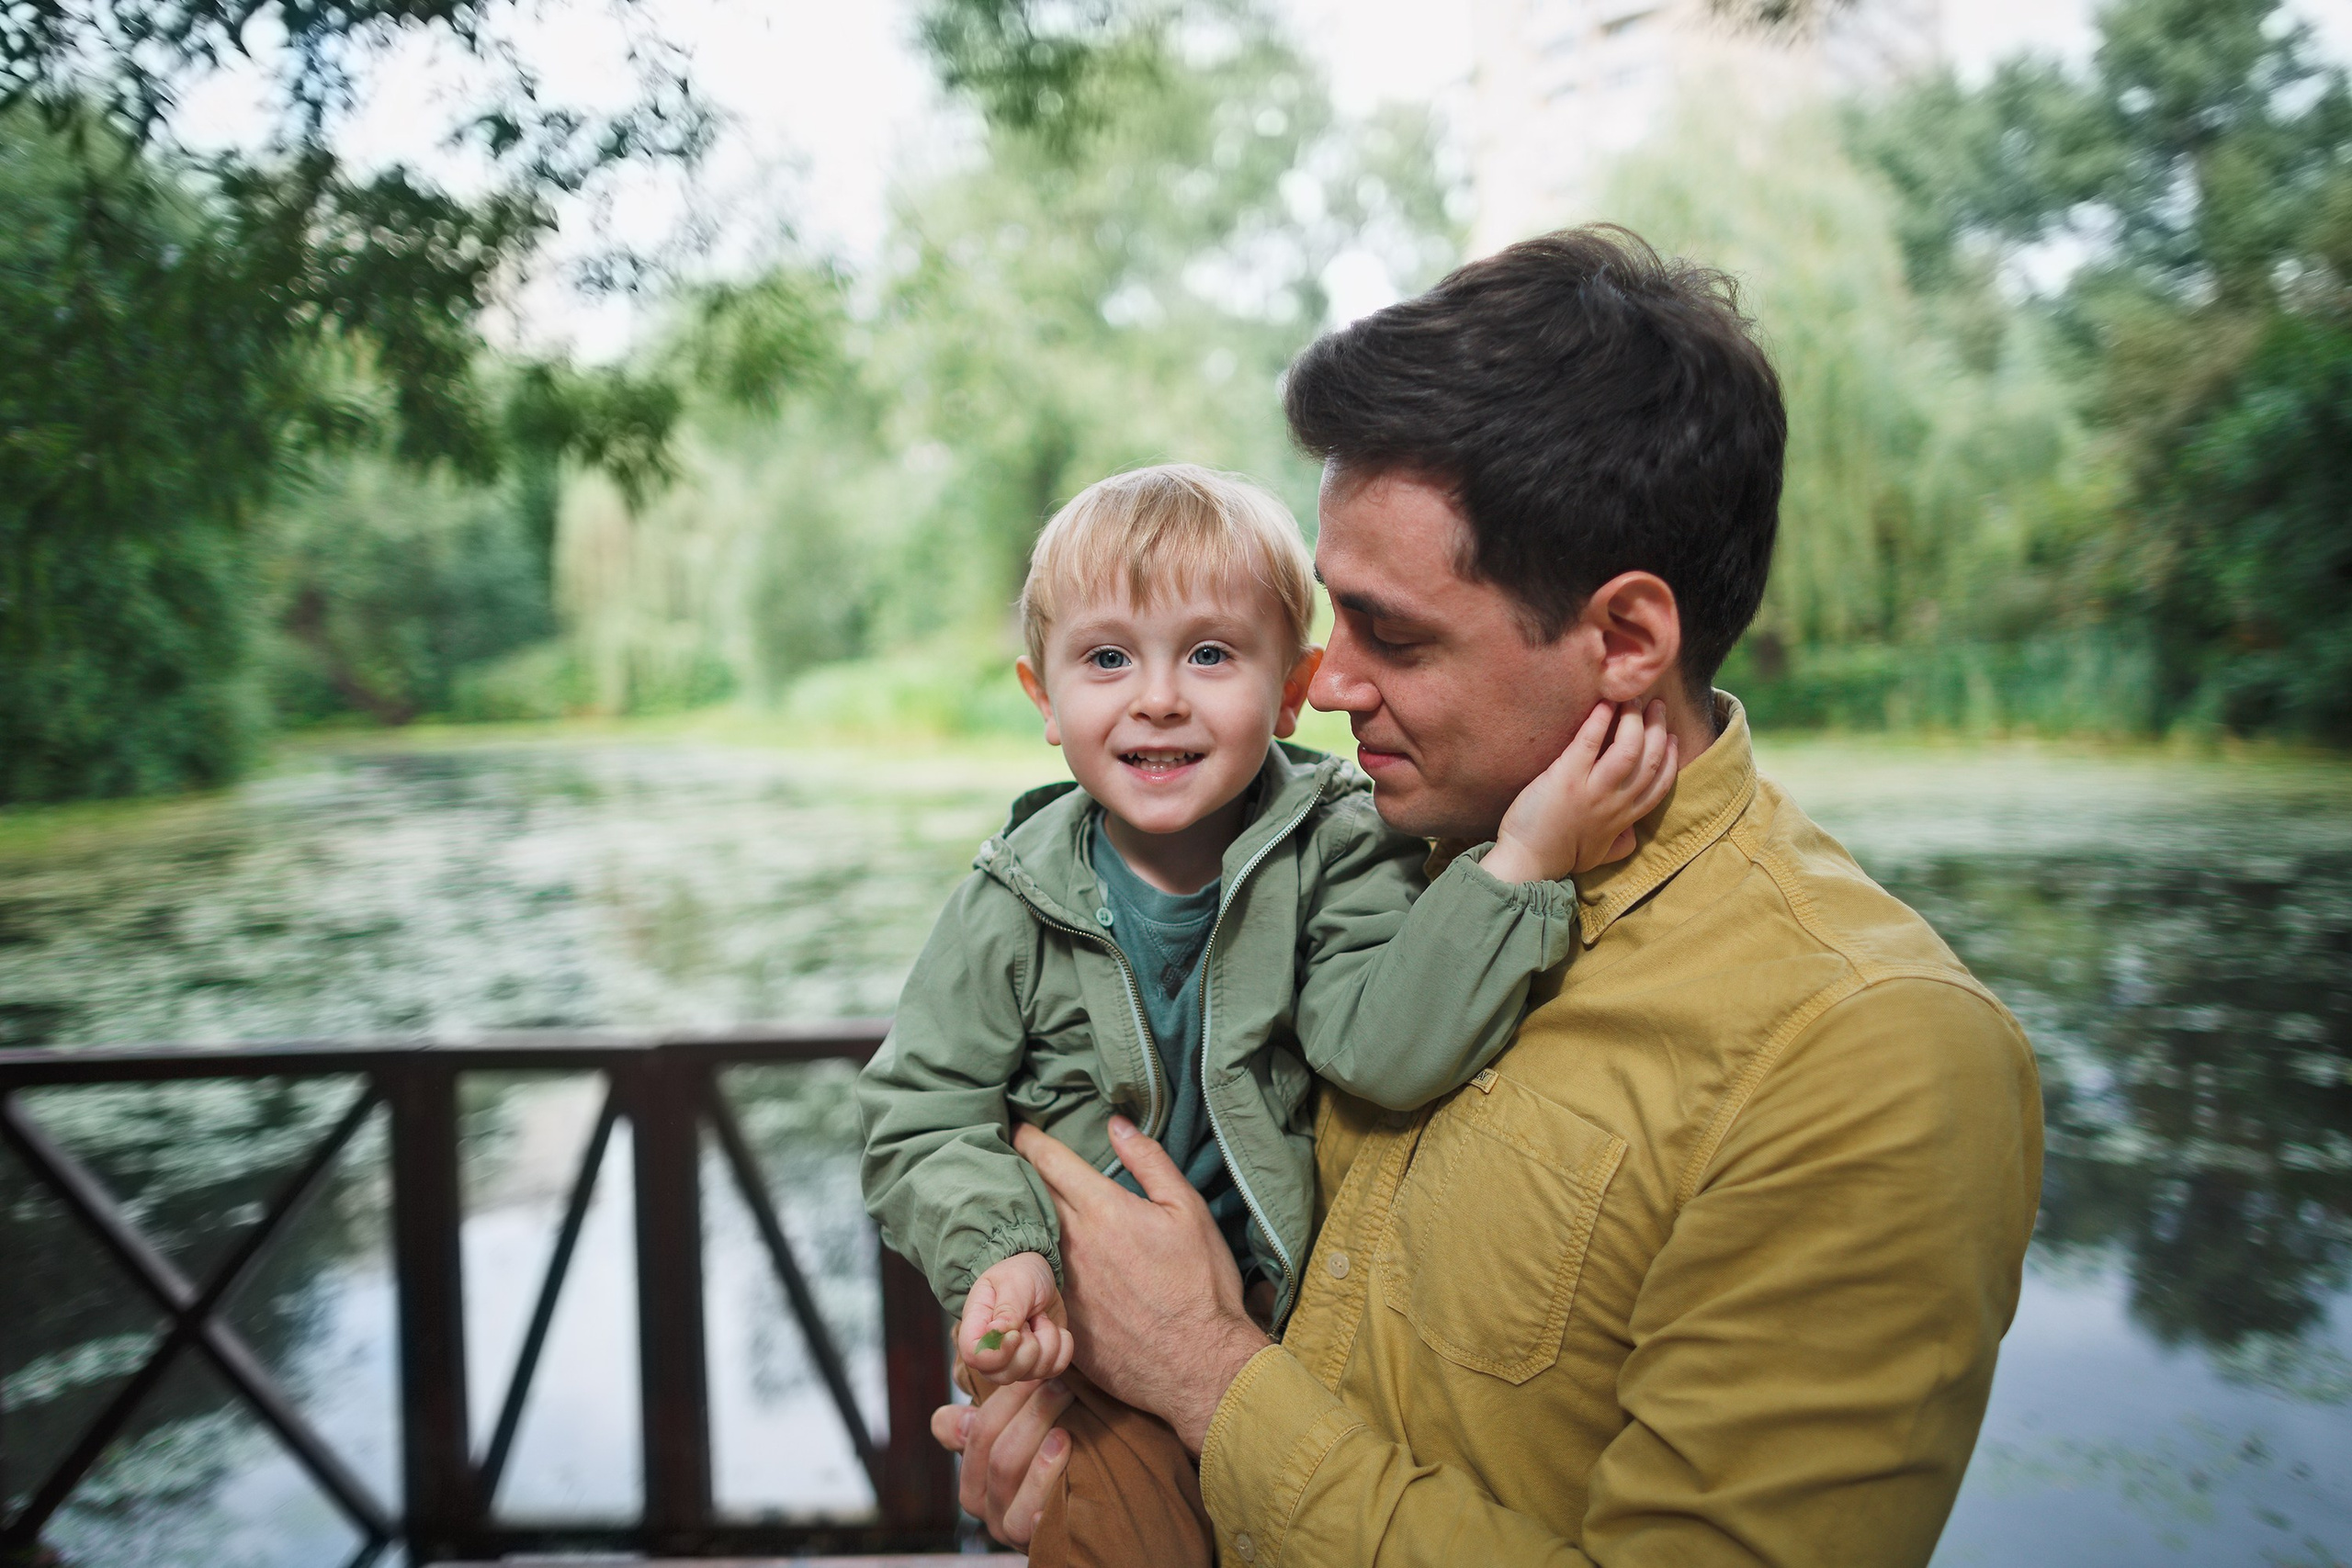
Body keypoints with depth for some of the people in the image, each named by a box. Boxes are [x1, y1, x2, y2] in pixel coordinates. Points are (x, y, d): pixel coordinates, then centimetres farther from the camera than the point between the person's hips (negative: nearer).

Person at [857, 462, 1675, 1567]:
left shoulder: (1336, 853, -11)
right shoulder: (1014, 906, -10)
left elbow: (1389, 1048, -27)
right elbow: (920, 1120, -3)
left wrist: (1523, 862, -38)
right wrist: (997, 1248, -20)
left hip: (1295, 1319, 1)